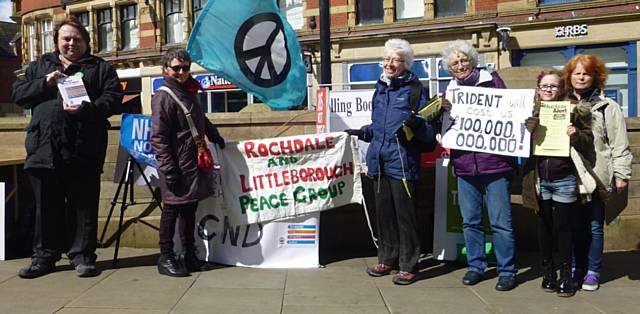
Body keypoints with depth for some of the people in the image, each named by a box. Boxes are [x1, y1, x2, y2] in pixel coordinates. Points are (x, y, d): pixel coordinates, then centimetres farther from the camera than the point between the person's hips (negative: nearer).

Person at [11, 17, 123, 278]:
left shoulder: (100, 68, 10)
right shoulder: (39, 66, 21)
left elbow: (113, 98, -2)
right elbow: (18, 94, 13)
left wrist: (85, 109, -18)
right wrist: (44, 83, -4)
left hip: (83, 151, -3)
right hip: (44, 149, 3)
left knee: (84, 205, 2)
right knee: (46, 206, 10)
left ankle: (82, 255, 13)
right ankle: (44, 256, 21)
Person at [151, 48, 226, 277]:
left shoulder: (189, 93, 19)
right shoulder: (163, 97, -8)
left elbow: (201, 120, 38)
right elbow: (158, 137, -15)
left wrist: (215, 136, 33)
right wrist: (168, 169, -19)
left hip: (194, 164, 8)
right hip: (177, 166, -8)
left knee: (189, 209, 12)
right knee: (172, 209, -1)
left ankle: (190, 256, 21)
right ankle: (166, 258, 10)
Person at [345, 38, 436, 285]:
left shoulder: (415, 89, -3)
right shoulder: (380, 89, 15)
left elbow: (429, 130, -6)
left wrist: (416, 124, -26)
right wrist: (362, 132, 13)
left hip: (402, 161, -6)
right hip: (378, 160, 6)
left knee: (404, 214, 0)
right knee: (383, 212, 13)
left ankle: (408, 265, 12)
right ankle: (387, 259, 28)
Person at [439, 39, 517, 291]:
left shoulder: (492, 81, 2)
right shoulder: (450, 91, 13)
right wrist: (441, 112, -4)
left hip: (494, 163, -4)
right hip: (464, 165, 4)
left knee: (500, 222, 1)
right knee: (470, 221, 11)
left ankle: (507, 270, 13)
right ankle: (476, 266, 24)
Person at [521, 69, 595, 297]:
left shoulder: (573, 111, 0)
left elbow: (588, 141, 1)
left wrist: (576, 135, -19)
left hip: (565, 180, -2)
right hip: (540, 179, 2)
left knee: (563, 227, 4)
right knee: (544, 226, 11)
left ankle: (566, 275, 16)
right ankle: (548, 271, 24)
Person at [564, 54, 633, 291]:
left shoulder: (607, 107, 3)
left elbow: (619, 144, 0)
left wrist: (621, 174, -5)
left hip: (596, 176, -2)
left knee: (594, 226, 4)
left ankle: (592, 272, 16)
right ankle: (577, 268, 22)